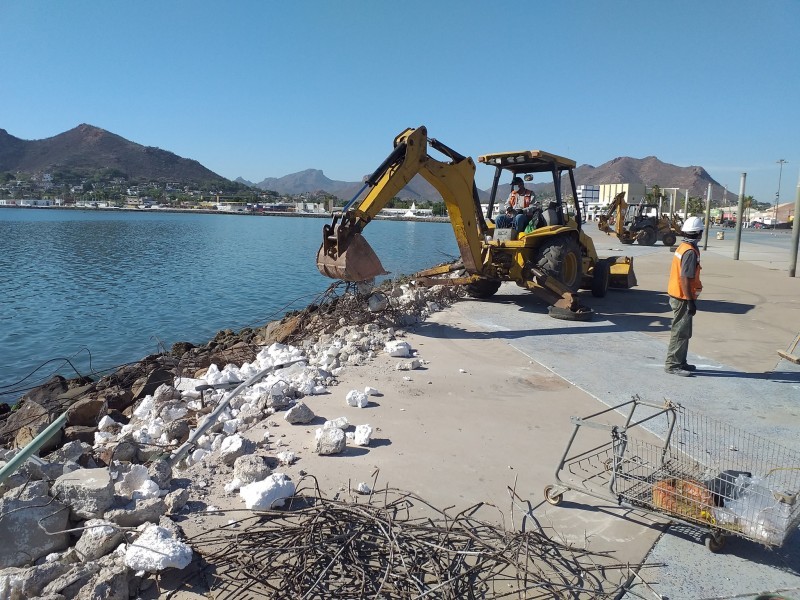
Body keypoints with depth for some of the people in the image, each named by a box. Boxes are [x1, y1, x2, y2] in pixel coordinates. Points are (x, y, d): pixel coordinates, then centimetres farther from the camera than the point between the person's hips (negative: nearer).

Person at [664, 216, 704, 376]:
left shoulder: (682, 247, 10)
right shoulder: (690, 252, -20)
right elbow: (685, 278, -24)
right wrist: (691, 301, -21)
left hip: (677, 296, 10)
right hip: (683, 298, -10)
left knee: (684, 332, 18)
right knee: (680, 332, -2)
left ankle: (680, 362, 27)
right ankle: (672, 365, 4)